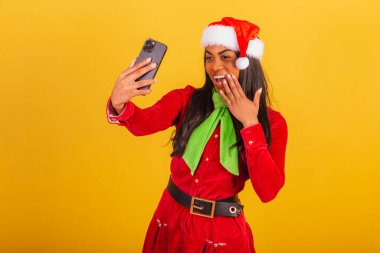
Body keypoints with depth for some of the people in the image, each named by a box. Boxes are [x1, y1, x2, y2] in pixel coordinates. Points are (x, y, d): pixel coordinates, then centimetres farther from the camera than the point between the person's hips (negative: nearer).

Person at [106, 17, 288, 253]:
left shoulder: (271, 121, -7)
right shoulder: (187, 99, -4)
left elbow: (268, 191, -17)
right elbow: (145, 123, -22)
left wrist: (250, 124, -20)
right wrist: (119, 105, -43)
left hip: (223, 232, -2)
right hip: (171, 222, 2)